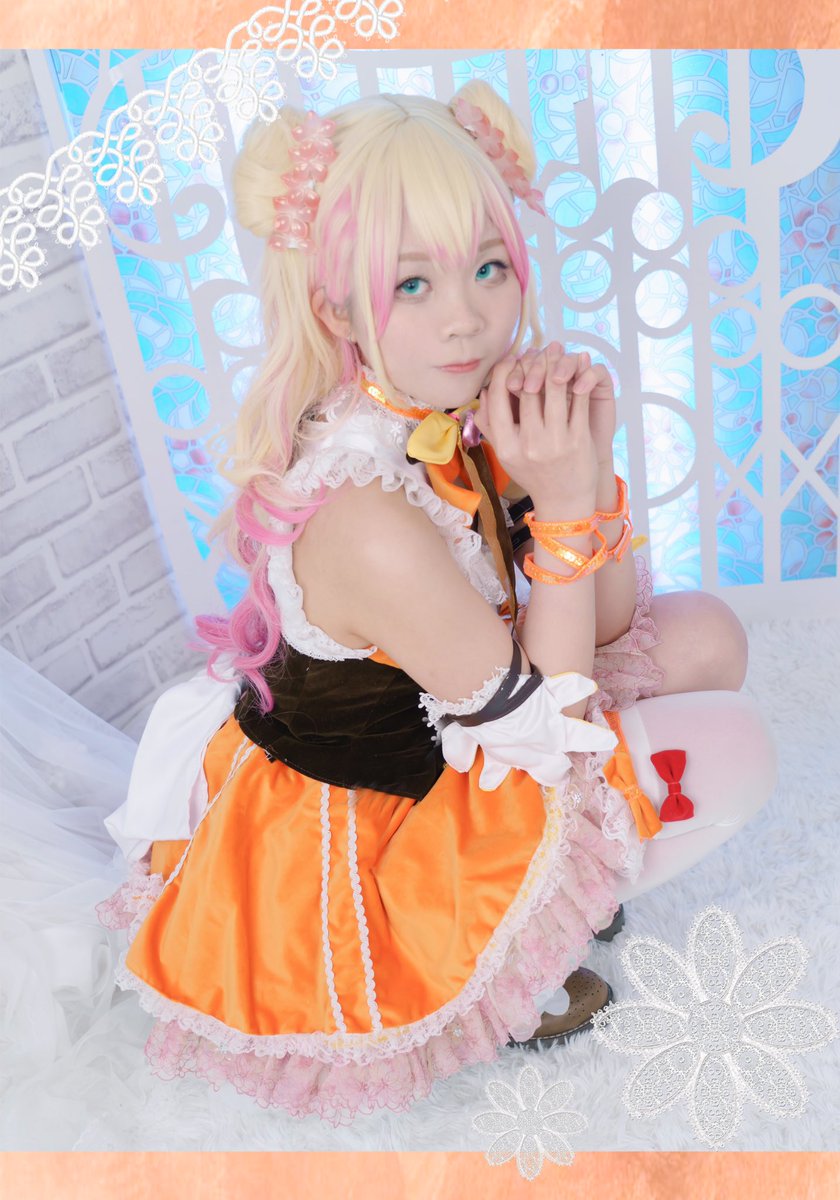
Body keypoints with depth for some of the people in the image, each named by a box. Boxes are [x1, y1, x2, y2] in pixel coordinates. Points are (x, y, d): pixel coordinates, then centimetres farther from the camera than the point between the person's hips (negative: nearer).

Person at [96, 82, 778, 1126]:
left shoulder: (465, 418, -10)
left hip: (442, 734, 8)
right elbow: (553, 721, -22)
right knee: (733, 749, -8)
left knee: (704, 637, 7)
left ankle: (527, 896, 12)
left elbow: (609, 624, -3)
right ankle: (504, 961, 5)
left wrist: (593, 468, -20)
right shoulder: (367, 526, -36)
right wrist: (565, 504, -30)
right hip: (360, 834, -8)